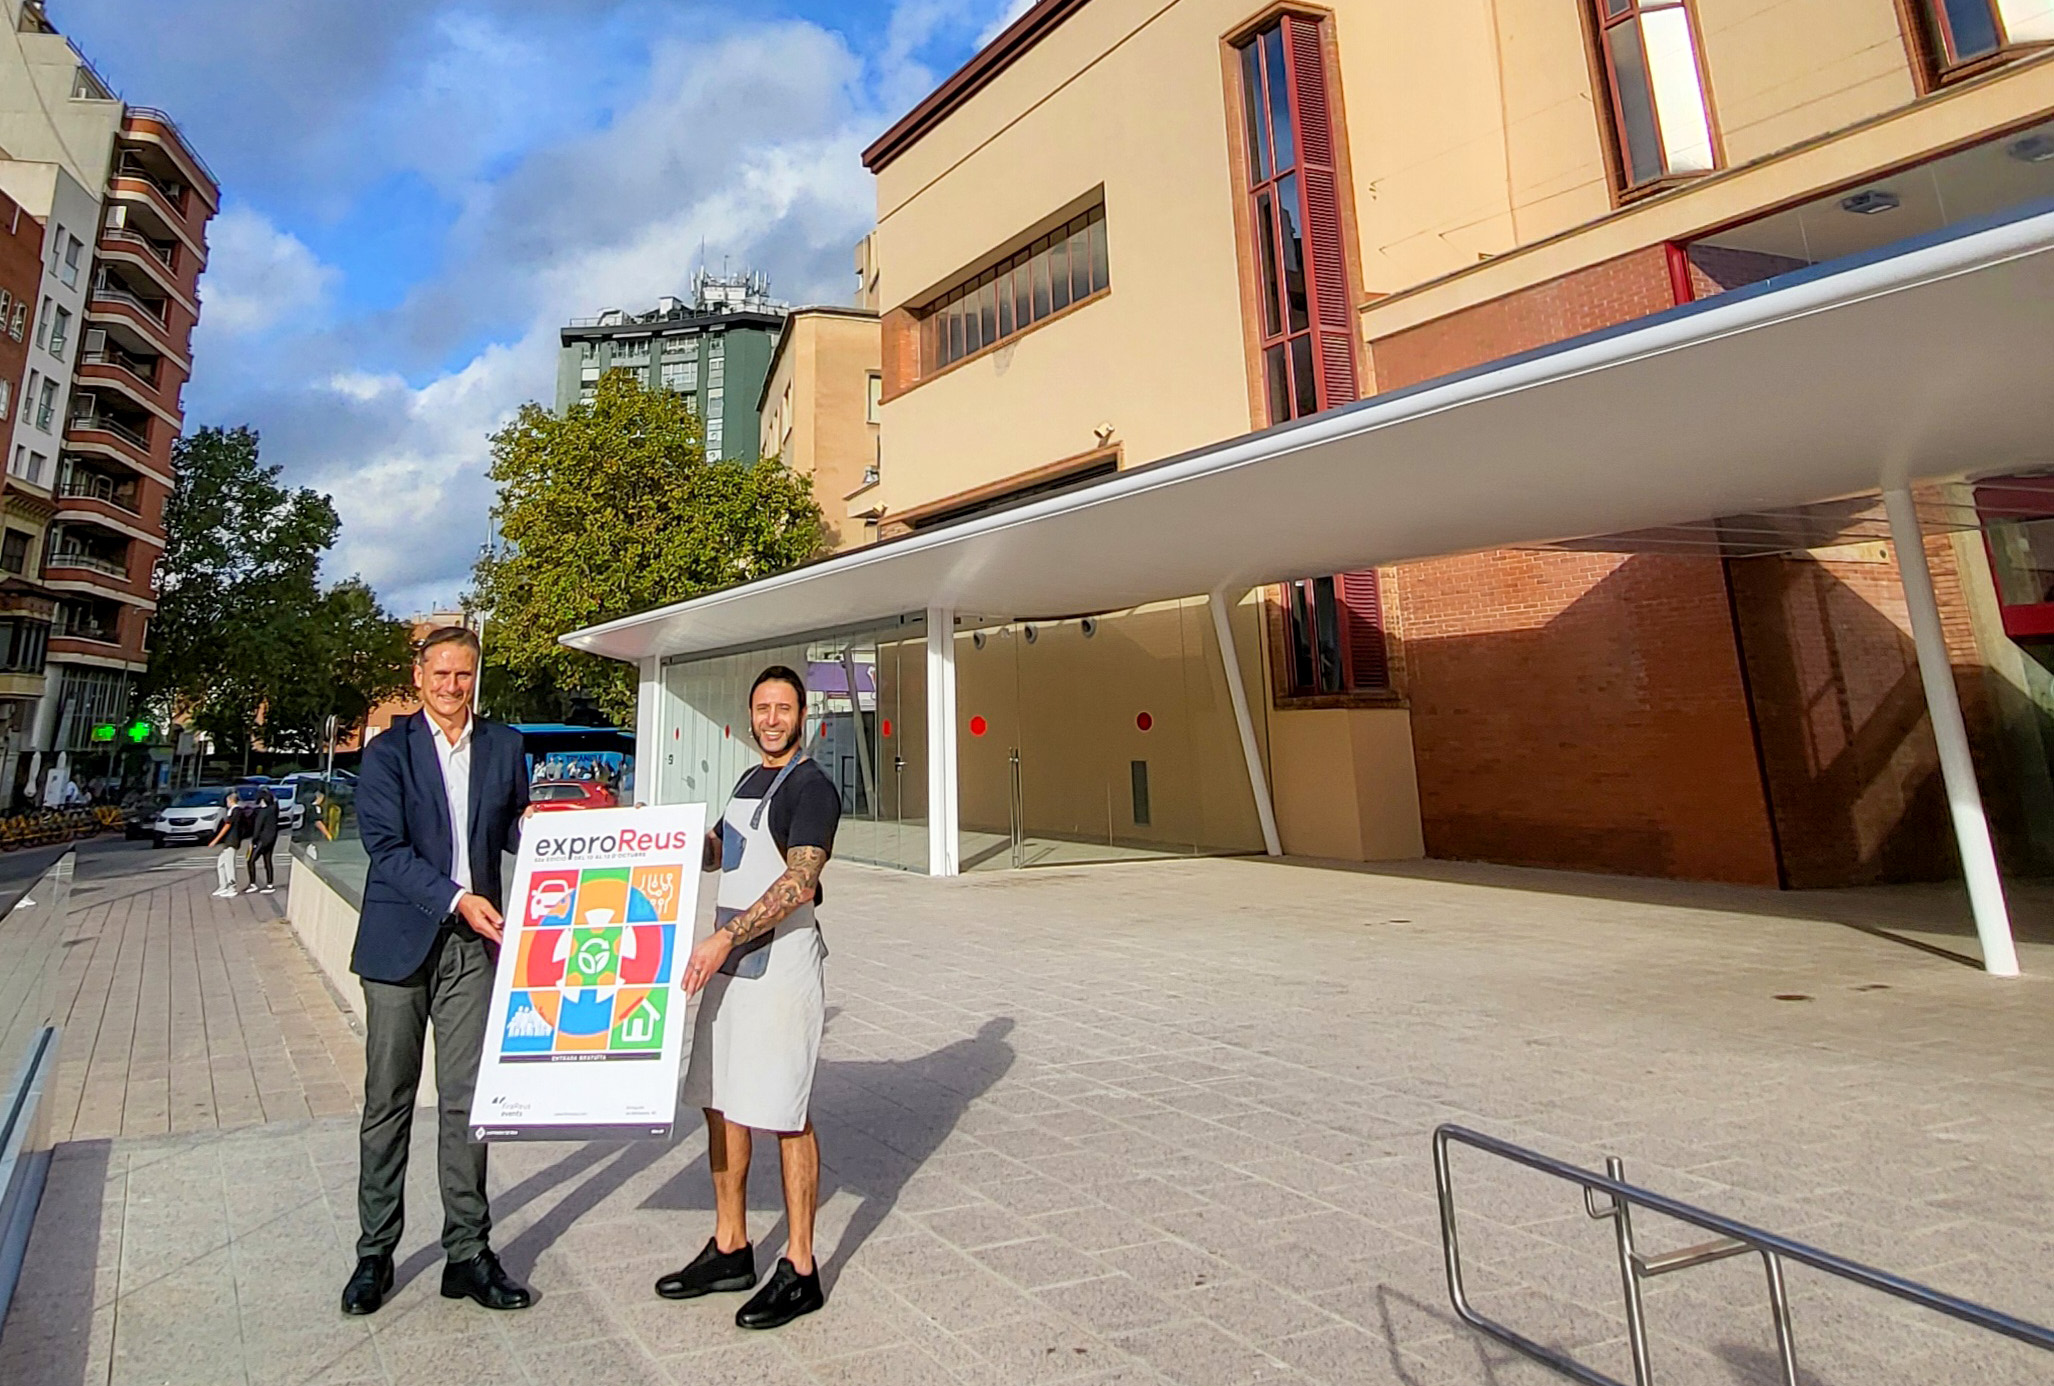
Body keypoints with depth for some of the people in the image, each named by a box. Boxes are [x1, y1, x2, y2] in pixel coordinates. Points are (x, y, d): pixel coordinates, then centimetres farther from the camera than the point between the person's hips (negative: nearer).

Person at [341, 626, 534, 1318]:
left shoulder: (503, 745, 8)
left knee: (467, 1100, 6)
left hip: (473, 944, 2)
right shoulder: (388, 751, -1)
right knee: (388, 1101, 9)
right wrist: (455, 898, -20)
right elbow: (385, 846, -10)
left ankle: (467, 1253, 17)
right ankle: (375, 1253, 26)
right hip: (401, 942, -2)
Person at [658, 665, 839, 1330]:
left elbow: (799, 881, -22)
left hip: (779, 963, -9)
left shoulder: (811, 787, -12)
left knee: (784, 1115, 0)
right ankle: (730, 1249, 33)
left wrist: (726, 937, -27)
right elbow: (717, 851, 28)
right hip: (727, 960, 9)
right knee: (721, 1100, 16)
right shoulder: (751, 782, 16)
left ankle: (799, 1270, 15)